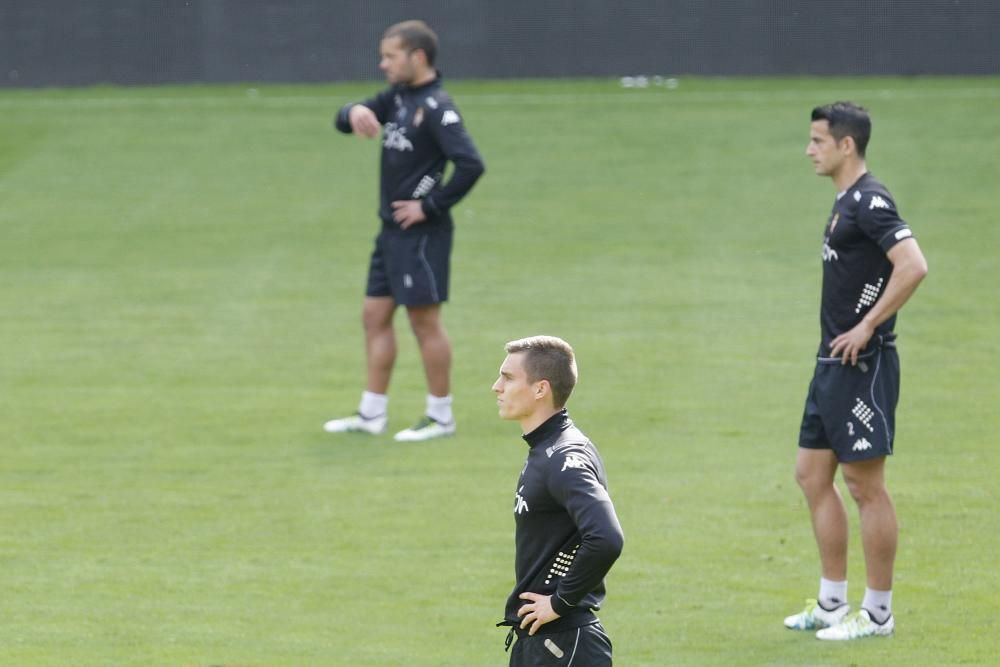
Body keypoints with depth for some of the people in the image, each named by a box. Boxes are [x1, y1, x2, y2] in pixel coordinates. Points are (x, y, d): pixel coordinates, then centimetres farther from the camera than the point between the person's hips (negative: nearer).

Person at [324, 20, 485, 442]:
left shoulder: (436, 107, -17)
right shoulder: (397, 97, 10)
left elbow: (470, 164, -26)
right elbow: (344, 121, 15)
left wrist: (430, 206, -19)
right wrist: (354, 113, -10)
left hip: (420, 231, -9)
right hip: (392, 230, 9)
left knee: (424, 319, -2)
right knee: (375, 315, 11)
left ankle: (441, 416, 7)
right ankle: (372, 413, 18)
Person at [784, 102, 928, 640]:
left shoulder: (870, 202, -16)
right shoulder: (845, 202, 15)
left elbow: (913, 266, -27)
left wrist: (866, 327, -22)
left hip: (862, 366, -10)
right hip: (834, 365, 10)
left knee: (865, 485, -4)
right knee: (812, 474, 13)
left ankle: (877, 613, 4)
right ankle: (831, 604, 21)